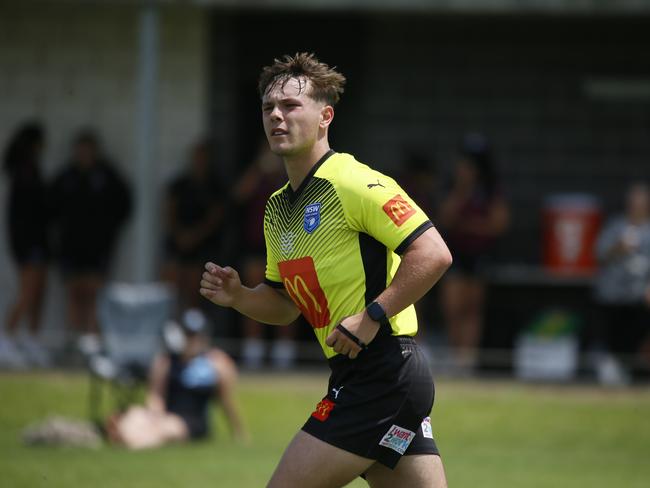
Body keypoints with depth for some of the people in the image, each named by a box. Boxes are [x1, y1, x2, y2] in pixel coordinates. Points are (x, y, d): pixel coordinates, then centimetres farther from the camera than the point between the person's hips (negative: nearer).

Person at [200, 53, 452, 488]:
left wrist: (371, 317, -22)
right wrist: (238, 296, 4)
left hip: (383, 372, -10)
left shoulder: (354, 183, -12)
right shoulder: (278, 209, 17)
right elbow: (285, 305, 24)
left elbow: (433, 253, -19)